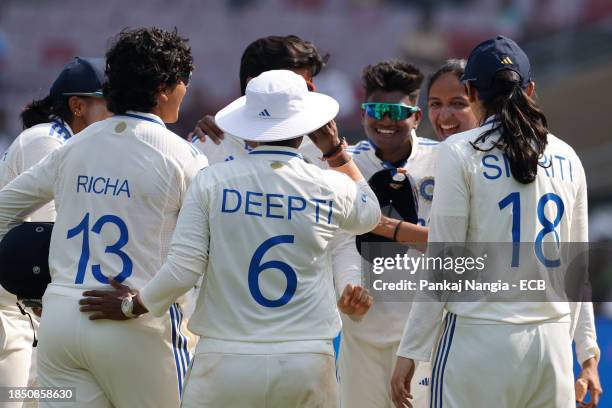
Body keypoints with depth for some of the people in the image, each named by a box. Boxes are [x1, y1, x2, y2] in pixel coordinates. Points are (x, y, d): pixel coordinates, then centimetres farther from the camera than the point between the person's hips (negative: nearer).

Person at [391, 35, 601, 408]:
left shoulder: (461, 153, -4)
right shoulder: (567, 158, 10)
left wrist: (410, 351, 0)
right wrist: (587, 352, 24)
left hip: (481, 340, -4)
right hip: (553, 341, 4)